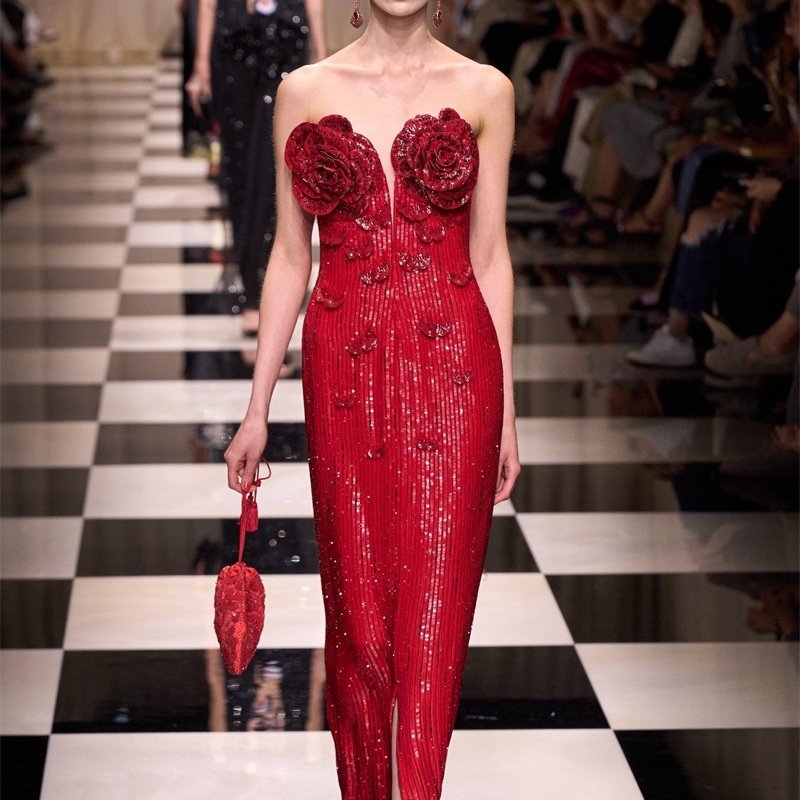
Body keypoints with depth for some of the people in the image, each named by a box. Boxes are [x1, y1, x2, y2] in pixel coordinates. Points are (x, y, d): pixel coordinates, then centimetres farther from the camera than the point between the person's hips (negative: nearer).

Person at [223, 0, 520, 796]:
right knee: (356, 610, 7)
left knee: (433, 614, -2)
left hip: (452, 371, -1)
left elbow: (490, 254, 7)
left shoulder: (483, 91, 4)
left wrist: (506, 412, 7)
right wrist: (257, 410, 7)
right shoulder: (304, 93, 5)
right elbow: (290, 256, 9)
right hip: (346, 373, 1)